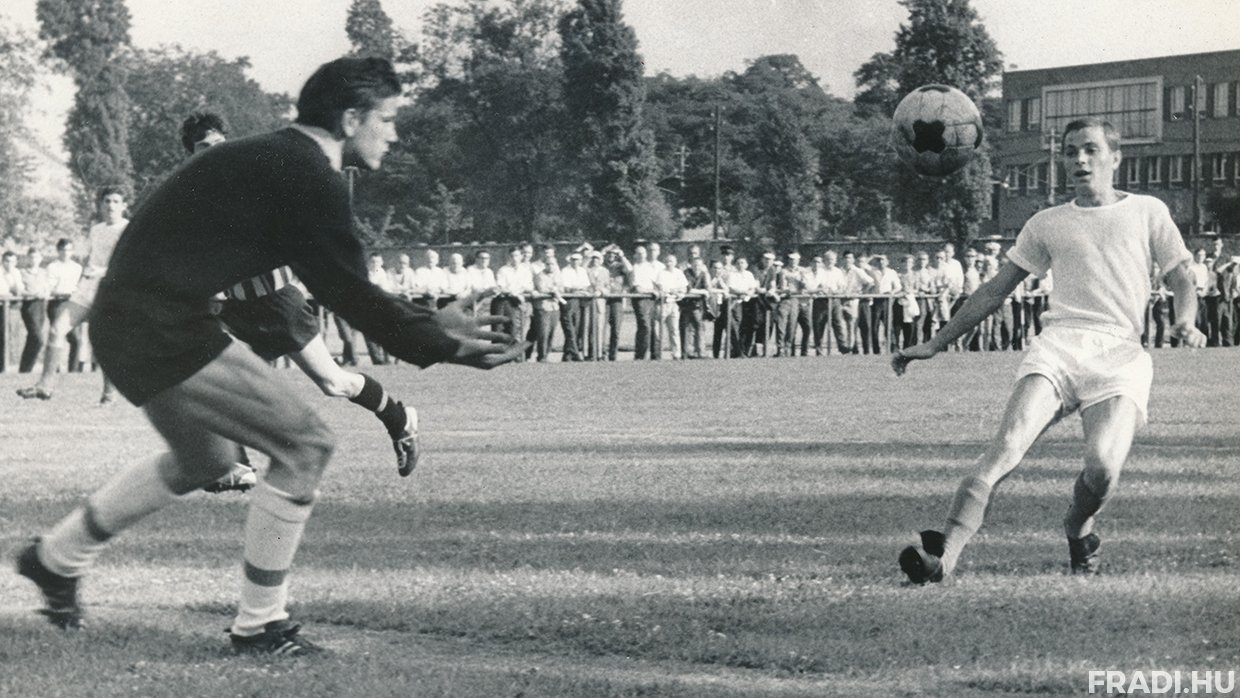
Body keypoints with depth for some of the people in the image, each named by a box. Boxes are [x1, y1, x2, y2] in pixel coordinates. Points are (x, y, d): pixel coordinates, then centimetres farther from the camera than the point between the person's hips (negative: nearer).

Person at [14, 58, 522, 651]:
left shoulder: (277, 160, 16)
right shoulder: (308, 178, -16)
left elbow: (338, 288, 21)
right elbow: (351, 296, -15)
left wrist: (433, 323, 19)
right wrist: (445, 347, -8)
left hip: (127, 322, 11)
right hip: (160, 330, -11)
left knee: (205, 458, 31)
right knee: (304, 445, -7)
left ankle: (56, 558, 43)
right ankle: (259, 626, 2)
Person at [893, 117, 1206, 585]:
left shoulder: (1147, 212, 17)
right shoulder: (1047, 223, 21)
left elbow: (1182, 280, 16)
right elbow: (995, 291, 25)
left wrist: (1187, 323, -8)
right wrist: (935, 344, 21)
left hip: (1120, 353, -1)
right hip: (1058, 343, 1)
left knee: (1103, 466, -26)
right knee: (1006, 448, -24)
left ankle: (1078, 532, 9)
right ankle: (943, 558, -38)